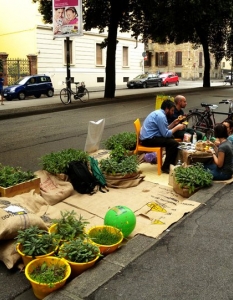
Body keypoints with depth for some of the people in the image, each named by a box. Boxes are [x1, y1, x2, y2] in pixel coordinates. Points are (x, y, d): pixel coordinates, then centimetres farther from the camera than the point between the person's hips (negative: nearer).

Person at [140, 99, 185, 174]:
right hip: (148, 139, -11)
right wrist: (177, 127, -6)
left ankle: (170, 161, 31)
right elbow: (166, 134, -17)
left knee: (170, 138, 23)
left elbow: (164, 130, 18)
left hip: (147, 137, 11)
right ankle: (166, 167, -6)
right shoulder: (161, 116, -16)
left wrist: (173, 123, 12)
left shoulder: (158, 113, 15)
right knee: (174, 143, -15)